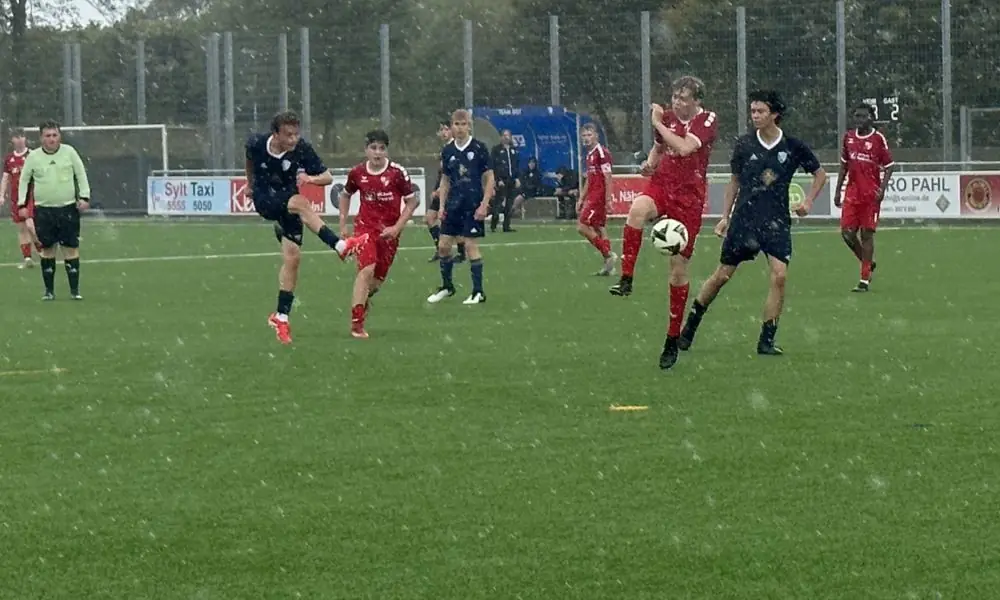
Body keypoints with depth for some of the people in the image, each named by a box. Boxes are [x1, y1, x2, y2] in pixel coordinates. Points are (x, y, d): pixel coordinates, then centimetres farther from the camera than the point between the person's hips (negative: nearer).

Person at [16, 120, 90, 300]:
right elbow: (24, 180, 8)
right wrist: (22, 204, 1)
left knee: (71, 248, -2)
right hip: (43, 210, 0)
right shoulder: (33, 157, 0)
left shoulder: (69, 152, 0)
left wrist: (84, 197, -4)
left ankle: (74, 290, 4)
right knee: (47, 249, 4)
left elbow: (81, 174, 5)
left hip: (68, 208, 0)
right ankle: (49, 290, 13)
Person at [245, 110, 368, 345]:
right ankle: (340, 246, -40)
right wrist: (250, 183, 23)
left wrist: (311, 178, -33)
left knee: (292, 256, -5)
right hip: (264, 200, -2)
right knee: (300, 203, -33)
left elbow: (328, 177, -12)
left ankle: (281, 316, 6)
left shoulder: (302, 149, -17)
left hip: (287, 205, 2)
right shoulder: (257, 143, -15)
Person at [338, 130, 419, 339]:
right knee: (366, 269, -21)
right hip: (365, 226, -1)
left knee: (379, 277, 7)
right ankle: (356, 323, -21)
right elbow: (345, 195, 17)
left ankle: (362, 301, 42)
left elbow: (412, 202, -3)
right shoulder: (357, 173, -3)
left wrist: (397, 228, -11)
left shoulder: (397, 173, -10)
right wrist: (343, 225, 12)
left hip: (389, 232, 1)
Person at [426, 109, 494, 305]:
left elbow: (489, 179, -5)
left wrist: (484, 204, -12)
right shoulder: (448, 151, 6)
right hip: (453, 205, 5)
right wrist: (442, 206, 7)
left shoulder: (479, 148, -7)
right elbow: (445, 181, 14)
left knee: (471, 245, -6)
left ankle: (478, 292, 3)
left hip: (473, 206, -5)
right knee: (443, 245, 6)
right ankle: (447, 287, 24)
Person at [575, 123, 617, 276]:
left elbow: (607, 178, -17)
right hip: (592, 196, 10)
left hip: (599, 196, -10)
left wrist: (608, 200, -21)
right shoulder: (590, 154, 16)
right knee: (597, 229, 9)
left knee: (582, 226, -13)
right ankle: (608, 265, 10)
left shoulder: (602, 153, -12)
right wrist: (581, 199, 22)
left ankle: (608, 254, -10)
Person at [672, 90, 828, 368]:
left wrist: (808, 201, -2)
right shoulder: (744, 145, 0)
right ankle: (691, 325, 23)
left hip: (777, 221, -1)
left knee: (779, 274, -16)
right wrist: (725, 216, 10)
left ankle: (766, 340, -6)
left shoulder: (793, 146, -3)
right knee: (722, 275, 4)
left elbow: (820, 174, 11)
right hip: (744, 219, 1)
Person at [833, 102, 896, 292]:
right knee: (847, 232, -2)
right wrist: (838, 191, 14)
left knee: (867, 234, -3)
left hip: (871, 195, -5)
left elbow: (889, 167, -2)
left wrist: (882, 189, -14)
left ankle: (865, 280, 1)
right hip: (852, 192, 5)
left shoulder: (878, 139, -5)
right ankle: (868, 262, 23)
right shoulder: (848, 137, 9)